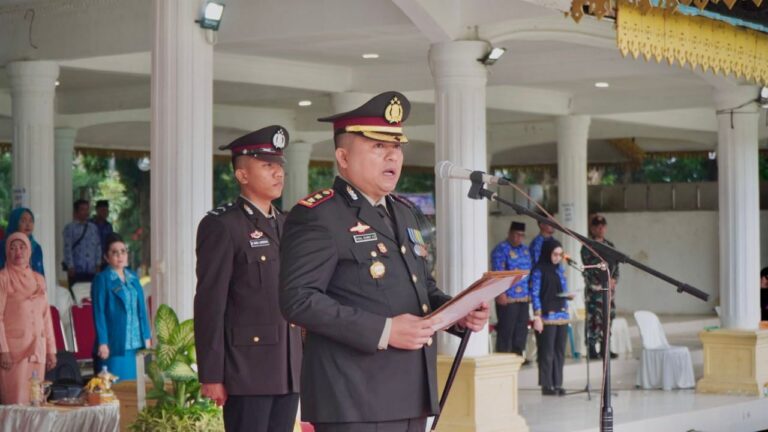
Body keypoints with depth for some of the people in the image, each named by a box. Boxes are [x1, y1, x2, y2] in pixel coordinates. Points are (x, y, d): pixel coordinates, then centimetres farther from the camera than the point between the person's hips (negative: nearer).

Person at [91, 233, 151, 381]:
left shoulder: (133, 278, 14)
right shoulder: (101, 280, -3)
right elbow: (99, 313, -7)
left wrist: (147, 336, 11)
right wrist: (102, 343, -12)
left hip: (136, 345, 6)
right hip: (114, 346, -6)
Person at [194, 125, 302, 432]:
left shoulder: (287, 226, 17)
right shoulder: (221, 226, -6)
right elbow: (209, 305, -9)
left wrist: (302, 365, 15)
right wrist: (211, 376, -13)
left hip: (289, 372, 7)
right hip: (246, 371, -7)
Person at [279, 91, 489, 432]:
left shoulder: (402, 212, 20)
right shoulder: (316, 217, -8)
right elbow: (298, 299, -18)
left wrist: (459, 314, 7)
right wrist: (383, 331, -22)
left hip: (410, 398, 9)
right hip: (352, 402, -9)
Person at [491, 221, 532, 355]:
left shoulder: (525, 250, 18)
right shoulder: (501, 250, -7)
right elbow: (497, 273, -14)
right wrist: (500, 294, -21)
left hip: (524, 298, 8)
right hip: (507, 299, -8)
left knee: (521, 331, 9)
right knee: (506, 331, -7)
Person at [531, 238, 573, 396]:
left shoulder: (559, 271, 15)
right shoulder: (539, 271, -5)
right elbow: (535, 294, -8)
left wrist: (568, 295, 0)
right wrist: (537, 317, -14)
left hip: (562, 316, 7)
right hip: (547, 317, -7)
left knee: (560, 352, 7)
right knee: (547, 353, -4)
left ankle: (557, 384, 13)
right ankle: (547, 386, 0)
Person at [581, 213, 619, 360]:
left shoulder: (609, 245, 15)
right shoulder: (587, 247, -4)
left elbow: (615, 265, 15)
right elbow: (588, 267, -8)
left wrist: (613, 280, -3)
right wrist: (600, 285, -11)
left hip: (609, 287, 6)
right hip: (594, 288, -6)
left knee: (608, 317, 6)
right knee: (594, 318, -8)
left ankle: (605, 348, 13)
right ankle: (593, 350, -7)